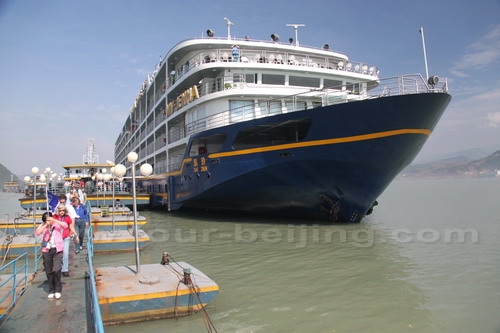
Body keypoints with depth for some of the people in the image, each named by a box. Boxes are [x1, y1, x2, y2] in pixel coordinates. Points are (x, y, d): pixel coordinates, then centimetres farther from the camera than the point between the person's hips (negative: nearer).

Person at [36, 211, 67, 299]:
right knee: (49, 272, 9)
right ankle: (51, 290, 23)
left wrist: (54, 220, -24)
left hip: (57, 250, -3)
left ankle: (58, 290, 3)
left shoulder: (57, 223, -2)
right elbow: (37, 233, -12)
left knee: (56, 270, -14)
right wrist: (45, 225, -20)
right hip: (47, 250, 3)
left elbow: (65, 225, -22)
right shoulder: (43, 225, 4)